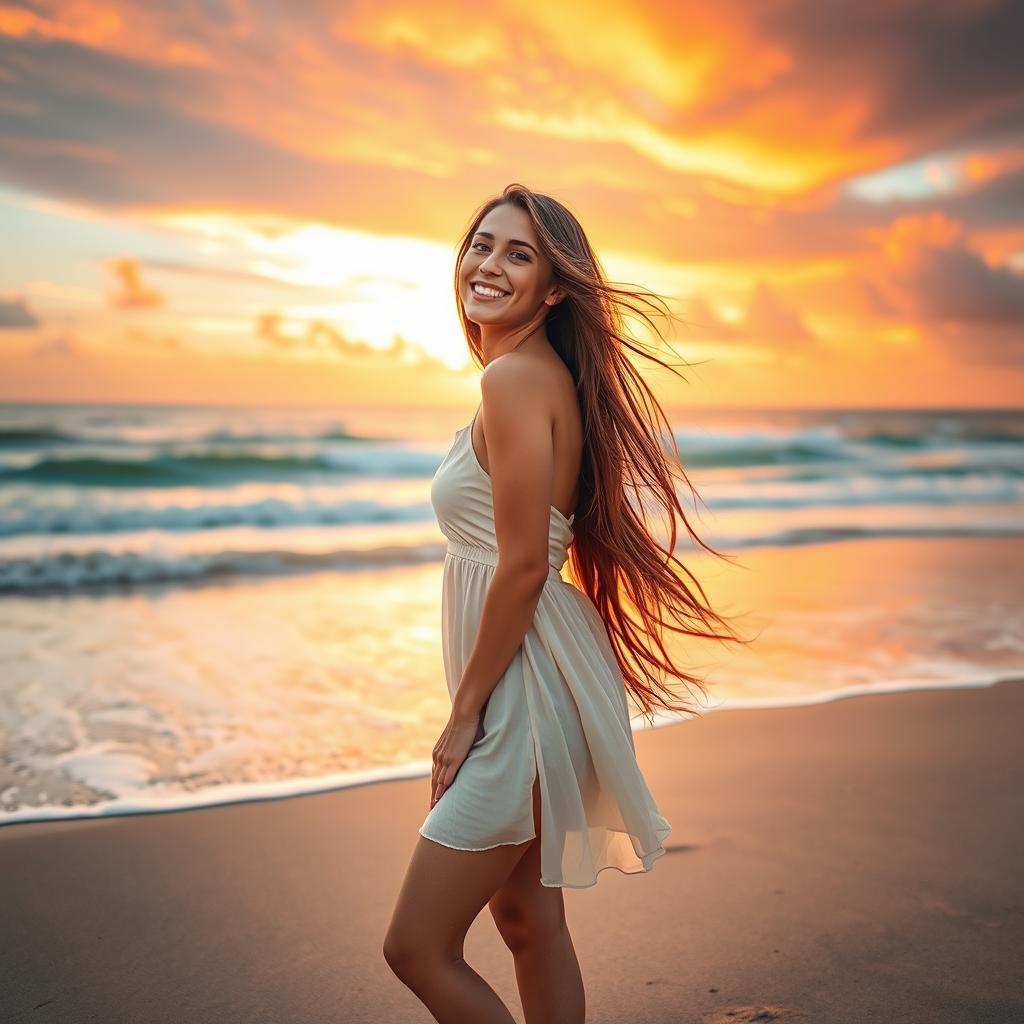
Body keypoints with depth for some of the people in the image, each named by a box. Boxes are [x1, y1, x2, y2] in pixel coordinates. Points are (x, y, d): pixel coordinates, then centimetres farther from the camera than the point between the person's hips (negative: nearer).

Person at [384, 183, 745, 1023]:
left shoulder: (517, 376, -18)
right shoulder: (545, 377, 12)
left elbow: (523, 566, -22)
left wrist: (464, 713, -13)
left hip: (525, 693, -10)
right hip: (525, 692, 10)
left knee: (418, 949, 2)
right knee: (529, 922, 21)